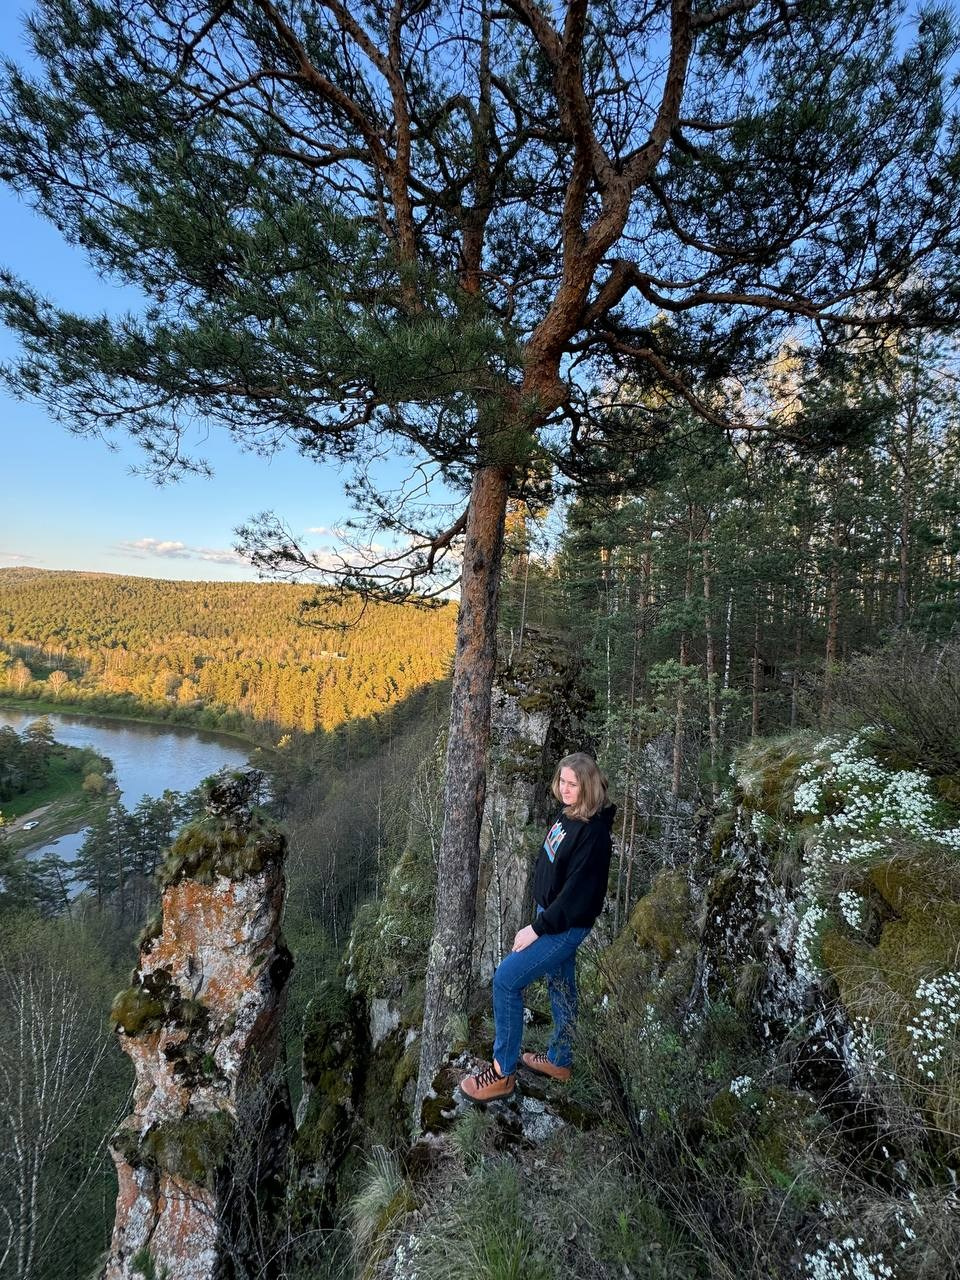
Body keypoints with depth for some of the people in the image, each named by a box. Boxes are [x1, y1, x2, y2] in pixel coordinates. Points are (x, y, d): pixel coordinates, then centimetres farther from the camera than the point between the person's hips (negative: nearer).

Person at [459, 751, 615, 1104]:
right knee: (560, 985, 21)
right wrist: (541, 915, 15)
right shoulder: (566, 814, 0)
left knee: (506, 979, -7)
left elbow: (577, 890, -26)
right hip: (550, 914, 8)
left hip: (567, 925, -8)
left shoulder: (593, 831, -26)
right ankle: (559, 1059, 39)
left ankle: (503, 1073, 7)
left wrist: (538, 928, -21)